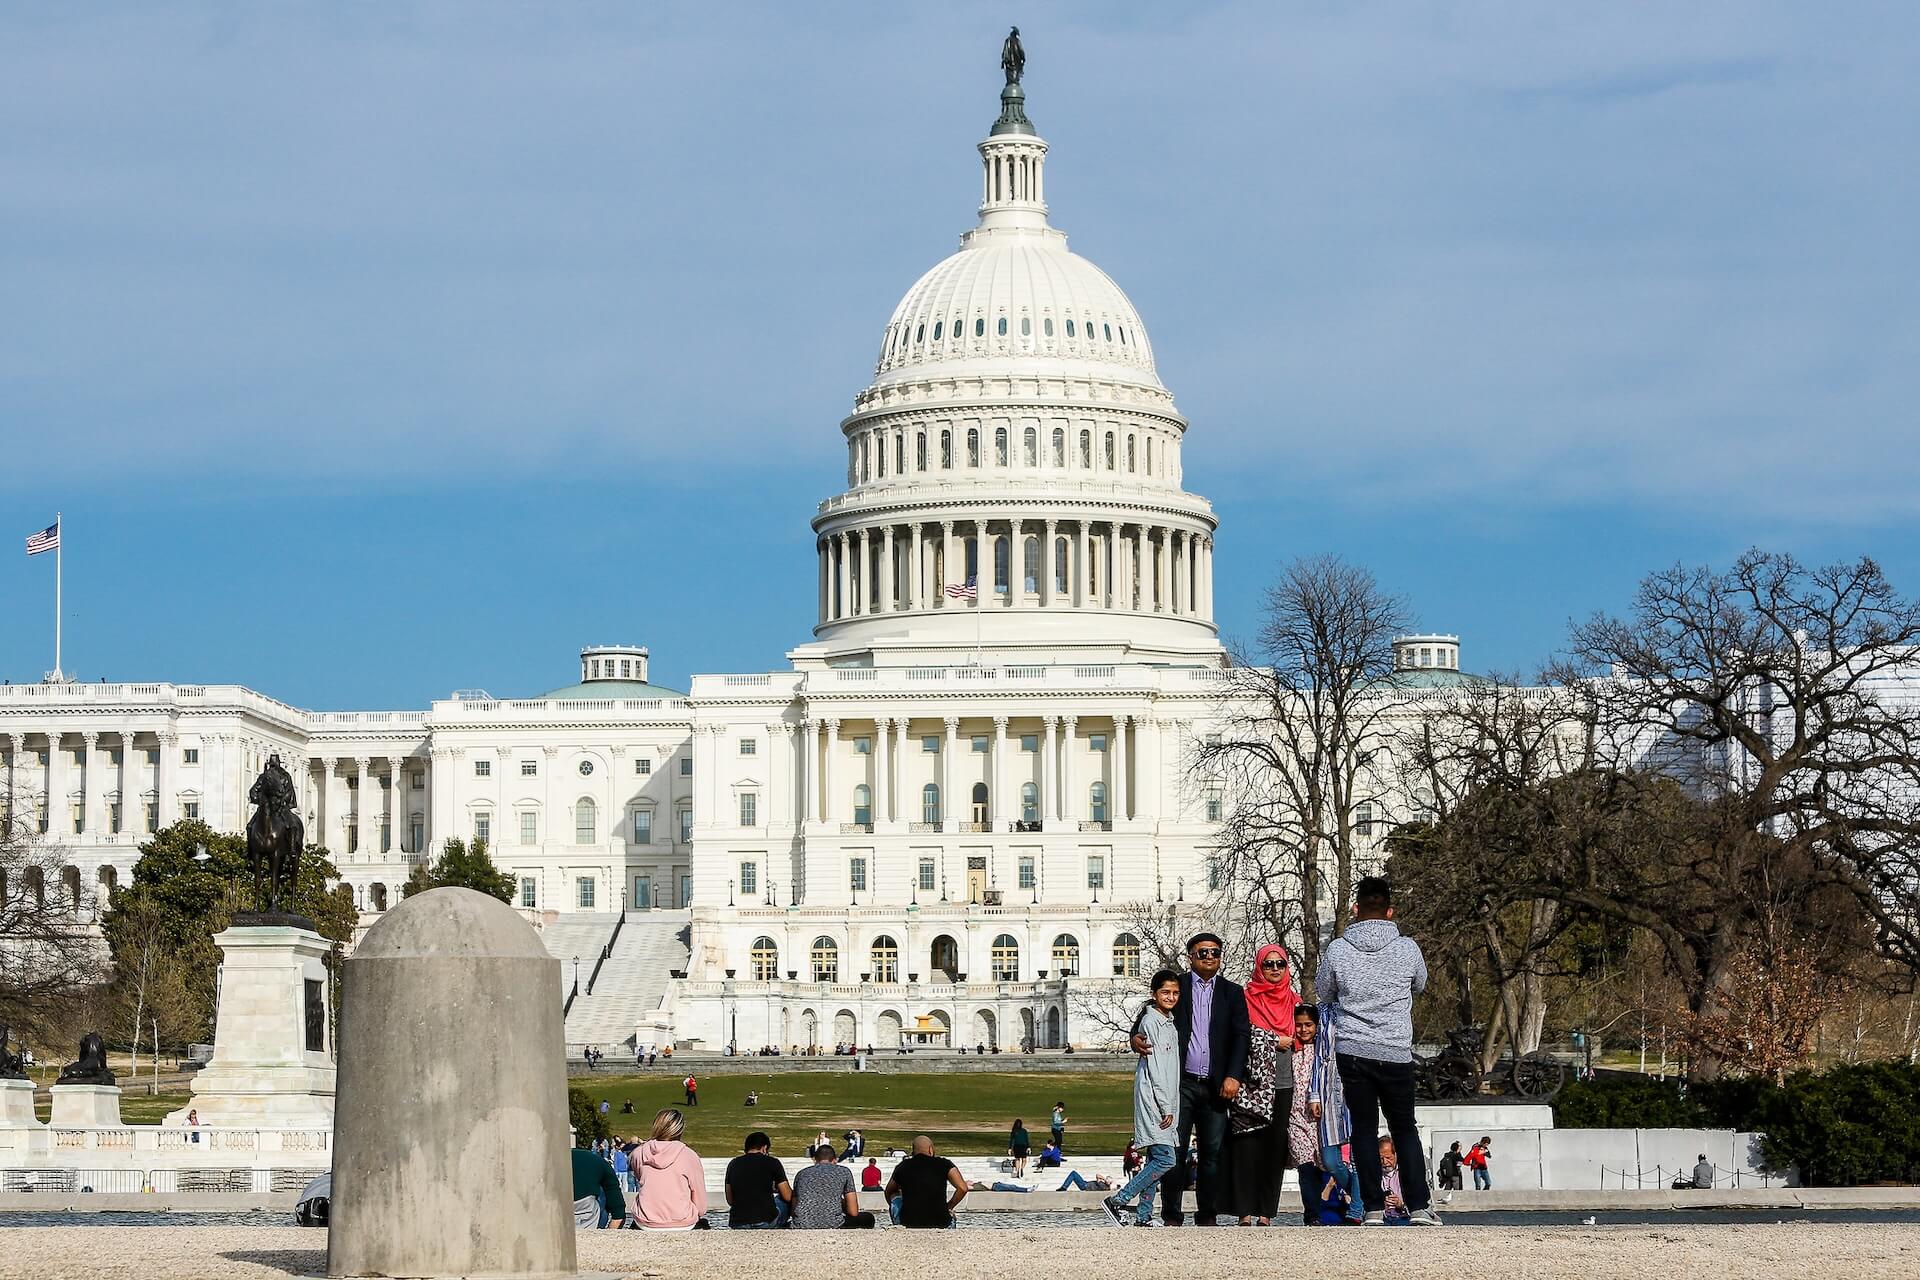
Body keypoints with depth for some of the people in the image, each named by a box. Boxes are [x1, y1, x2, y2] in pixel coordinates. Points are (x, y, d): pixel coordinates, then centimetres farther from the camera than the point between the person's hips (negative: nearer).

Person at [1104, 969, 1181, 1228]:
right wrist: (1166, 1108, -16)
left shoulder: (1170, 1023, 17)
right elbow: (1154, 1068, -15)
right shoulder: (1150, 1022, -10)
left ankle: (1143, 1216, 9)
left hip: (1165, 1102, 9)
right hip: (1153, 1099, -9)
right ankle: (1116, 1202, -12)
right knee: (1164, 1159, -15)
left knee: (1154, 1160, 7)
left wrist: (1170, 1106, 16)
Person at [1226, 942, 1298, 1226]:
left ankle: (1266, 1211, 5)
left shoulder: (1294, 1002, 15)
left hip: (1283, 1086, 4)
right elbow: (1242, 1035, -9)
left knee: (1275, 1148, 2)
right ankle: (1245, 1211, -7)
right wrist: (1275, 1041, -8)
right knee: (1247, 1146, -7)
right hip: (1253, 1084, -4)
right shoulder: (1246, 999, 2)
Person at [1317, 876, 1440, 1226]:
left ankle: (1374, 1207, 1)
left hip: (1352, 1051, 0)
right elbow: (1420, 986, 15)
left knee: (1364, 1128, 6)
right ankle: (1418, 1206, 2)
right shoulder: (1407, 949, -4)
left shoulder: (1337, 950, -5)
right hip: (1396, 1052, 0)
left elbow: (1325, 993, 11)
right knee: (1404, 1129, 11)